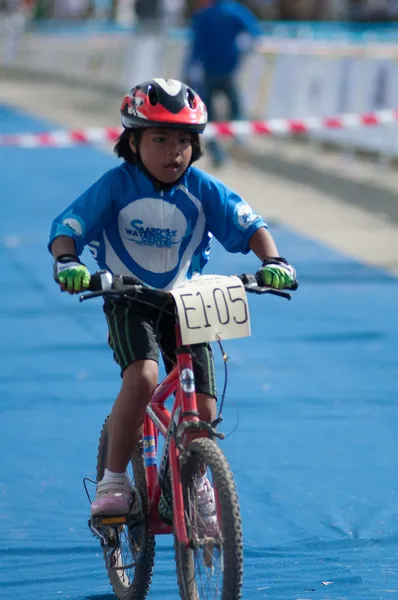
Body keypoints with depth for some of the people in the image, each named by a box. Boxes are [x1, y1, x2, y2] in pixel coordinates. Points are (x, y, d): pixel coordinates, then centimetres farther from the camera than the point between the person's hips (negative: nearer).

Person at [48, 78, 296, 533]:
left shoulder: (201, 190, -8)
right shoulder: (116, 186, -14)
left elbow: (248, 223, -13)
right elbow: (68, 226, -19)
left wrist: (271, 261, -31)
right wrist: (67, 262, -39)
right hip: (128, 301, -3)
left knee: (203, 409, -5)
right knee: (142, 378, -31)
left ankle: (193, 480, 29)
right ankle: (113, 480, -13)